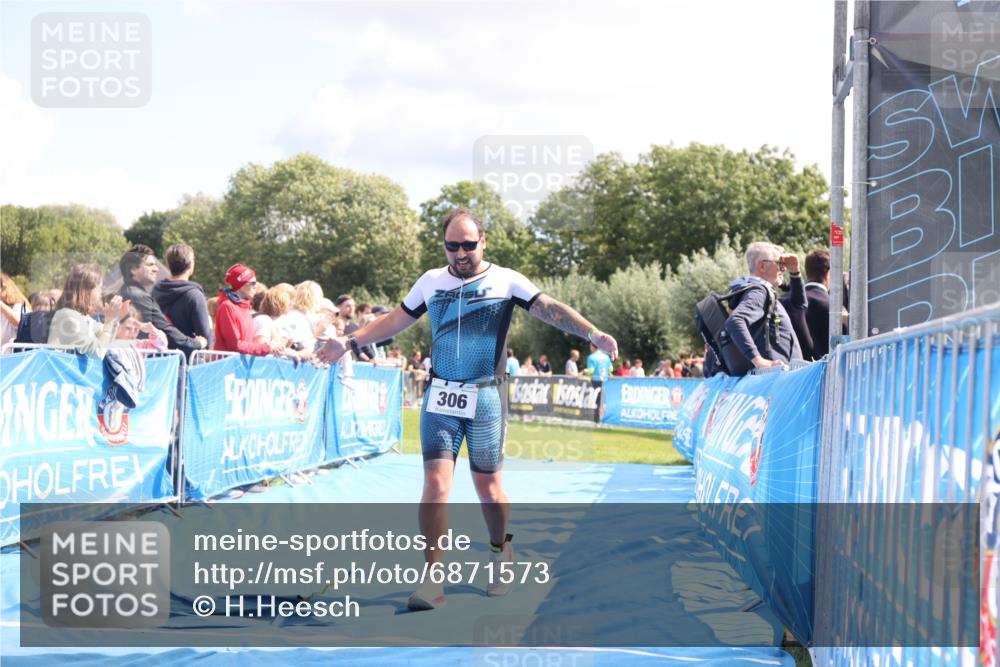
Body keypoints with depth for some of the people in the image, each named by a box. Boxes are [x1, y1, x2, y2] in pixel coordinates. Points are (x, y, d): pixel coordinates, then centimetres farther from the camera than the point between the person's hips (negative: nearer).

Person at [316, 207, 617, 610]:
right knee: (435, 483, -9)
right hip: (440, 397, 2)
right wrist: (349, 343, 15)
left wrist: (593, 333, -27)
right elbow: (395, 321, 19)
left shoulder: (506, 281, -2)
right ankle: (432, 582, -9)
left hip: (486, 399, -2)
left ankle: (501, 552, 33)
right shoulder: (431, 281, 8)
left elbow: (551, 309, -13)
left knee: (488, 488, 4)